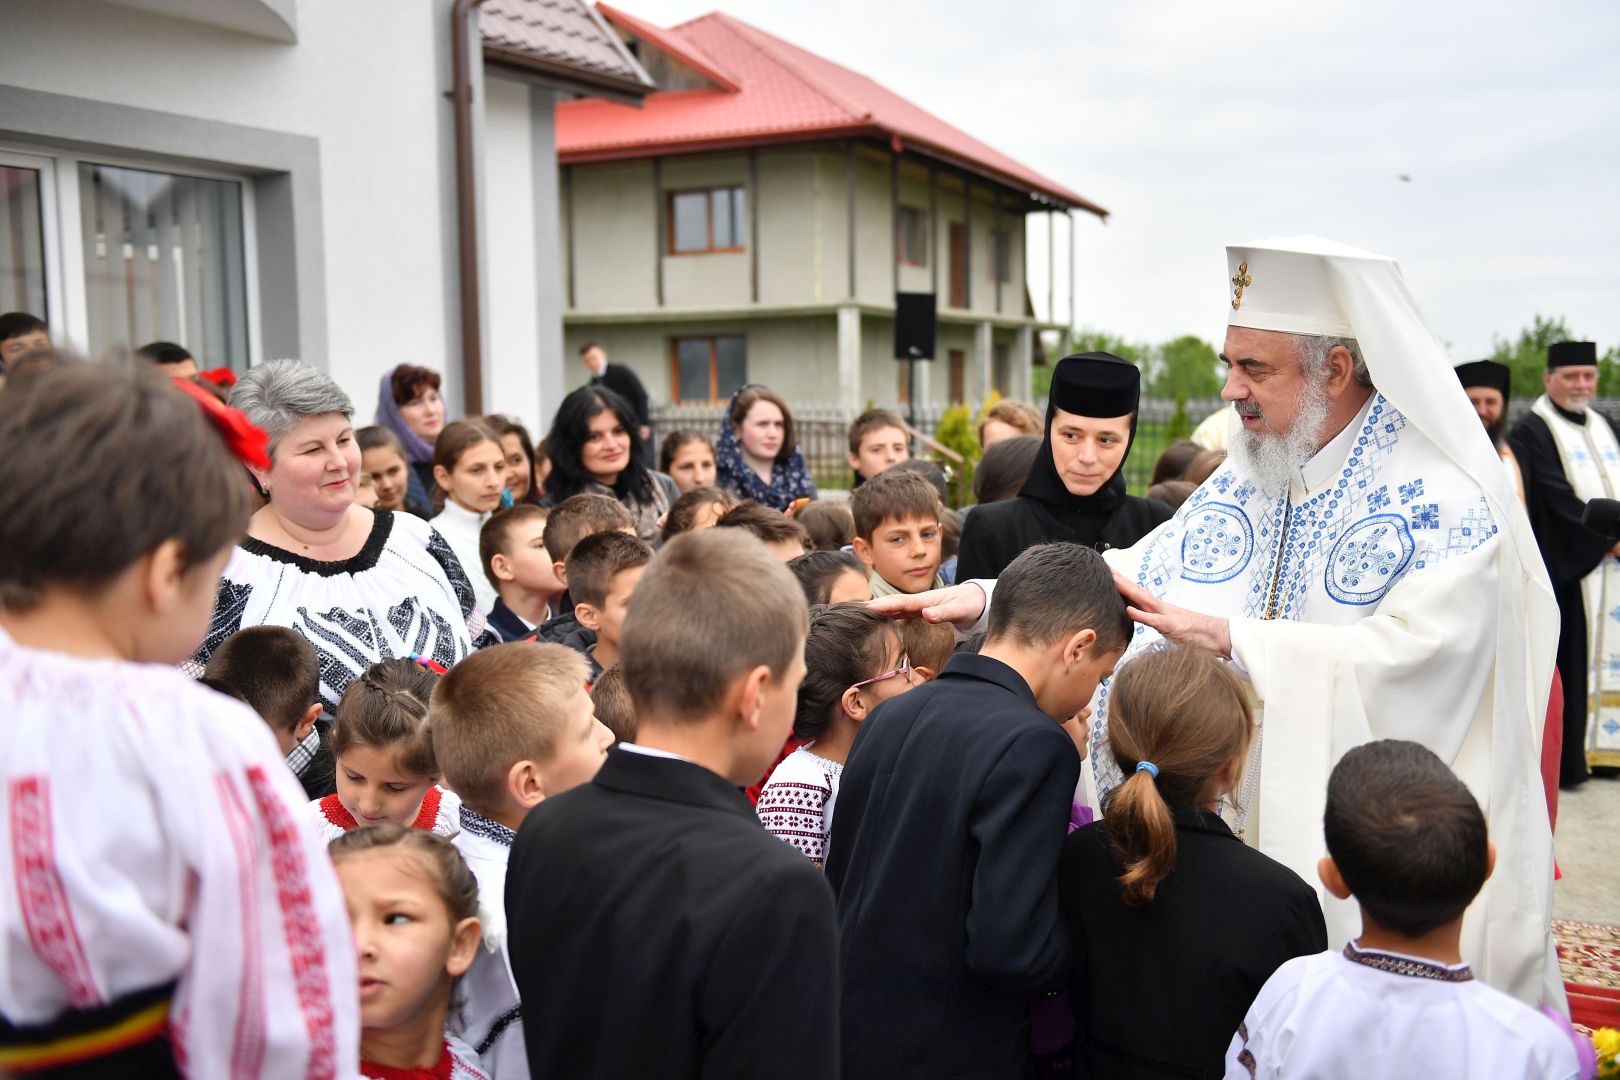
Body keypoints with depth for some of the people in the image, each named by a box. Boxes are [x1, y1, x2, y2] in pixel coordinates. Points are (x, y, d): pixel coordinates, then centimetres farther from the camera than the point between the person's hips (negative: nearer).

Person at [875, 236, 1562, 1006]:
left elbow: (1416, 654, -26)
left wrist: (1233, 640, -30)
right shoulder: (1251, 476, 5)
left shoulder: (1446, 495, -14)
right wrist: (985, 597, -10)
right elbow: (1130, 582, 2)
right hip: (1254, 827, 5)